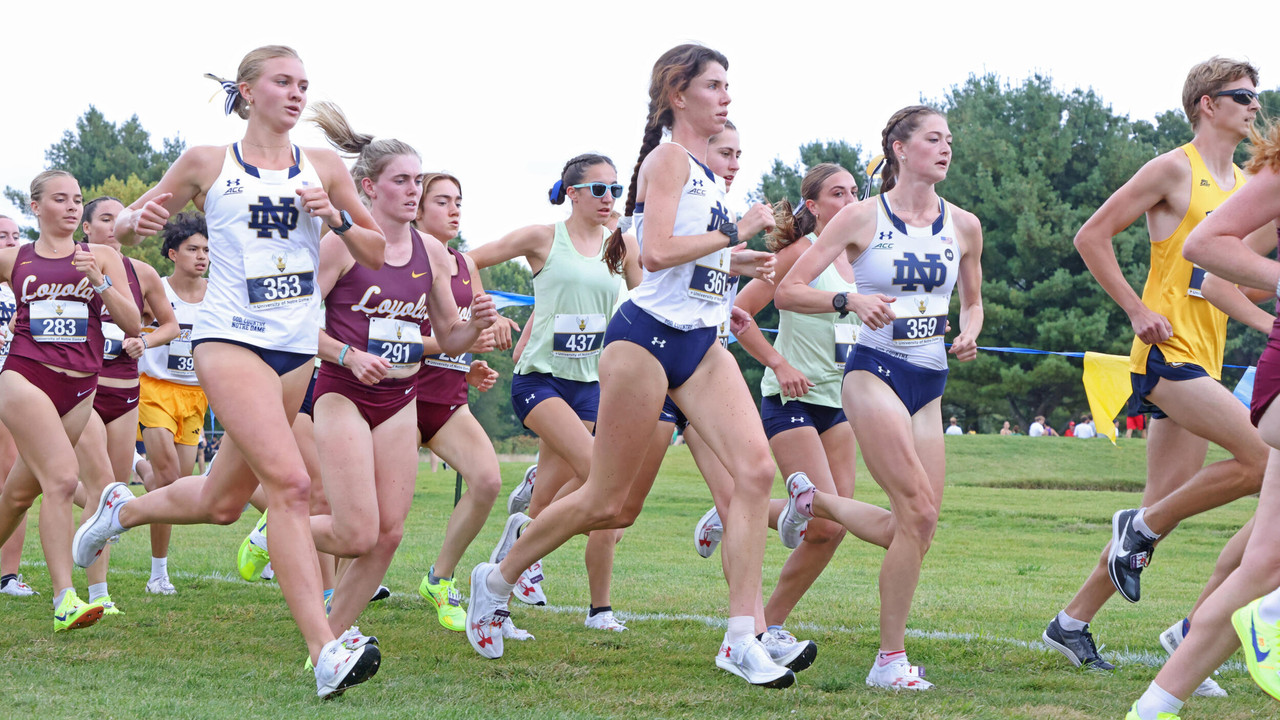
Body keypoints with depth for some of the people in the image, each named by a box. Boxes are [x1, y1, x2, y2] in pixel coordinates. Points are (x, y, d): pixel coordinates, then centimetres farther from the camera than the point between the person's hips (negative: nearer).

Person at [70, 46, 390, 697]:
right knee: (290, 482, -23)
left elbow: (377, 254, 13)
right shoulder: (207, 164, 3)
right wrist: (136, 221, -11)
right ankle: (326, 652, -28)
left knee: (222, 503, 13)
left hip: (296, 349, 5)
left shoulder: (323, 167, 11)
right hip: (229, 340, -5)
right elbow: (124, 225, 13)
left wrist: (337, 218, -6)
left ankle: (122, 509, 45)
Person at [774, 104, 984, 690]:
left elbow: (972, 300, 24)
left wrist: (969, 334, 2)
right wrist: (850, 300, -19)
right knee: (919, 512, -18)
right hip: (875, 372, -6)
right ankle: (891, 659, -7)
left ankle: (809, 501, 24)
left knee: (915, 527, -2)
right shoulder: (862, 218, -4)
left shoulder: (964, 226, 8)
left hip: (930, 384, 6)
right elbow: (788, 291, -3)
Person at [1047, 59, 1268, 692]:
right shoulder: (1175, 169, -6)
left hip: (1203, 362, 8)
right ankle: (1141, 528, -4)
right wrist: (1136, 309, -13)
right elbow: (1091, 237, -8)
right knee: (1259, 459, -21)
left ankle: (1073, 621, 16)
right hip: (1168, 351, -8)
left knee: (1163, 506, 6)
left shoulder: (1245, 184, 18)